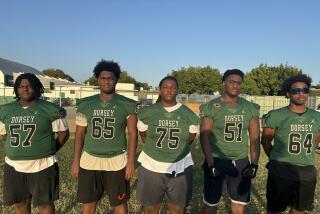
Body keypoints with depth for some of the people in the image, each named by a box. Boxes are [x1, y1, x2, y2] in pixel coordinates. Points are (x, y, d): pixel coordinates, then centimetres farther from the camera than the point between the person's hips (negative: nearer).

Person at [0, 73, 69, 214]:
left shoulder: (50, 110, -9)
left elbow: (63, 133, -4)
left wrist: (50, 151, -3)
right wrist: (19, 148, 9)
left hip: (42, 166, -4)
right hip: (14, 166, 4)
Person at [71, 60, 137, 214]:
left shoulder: (127, 105, -6)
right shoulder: (85, 104, 1)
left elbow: (132, 134, -4)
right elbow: (80, 134, 6)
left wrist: (131, 162, -8)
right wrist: (76, 161, 3)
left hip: (116, 162, -2)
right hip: (89, 161, 2)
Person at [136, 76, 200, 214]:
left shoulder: (189, 115, -2)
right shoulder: (147, 113, -3)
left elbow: (189, 140, 9)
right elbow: (144, 138, 9)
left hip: (180, 168, 0)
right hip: (151, 167, 0)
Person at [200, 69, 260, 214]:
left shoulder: (251, 108, 3)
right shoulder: (211, 107, -7)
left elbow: (255, 138, 6)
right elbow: (204, 138, -8)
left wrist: (254, 164, -2)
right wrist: (211, 164, -14)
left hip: (241, 162, 3)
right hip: (216, 161, -3)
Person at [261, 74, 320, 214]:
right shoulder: (276, 115, -10)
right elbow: (265, 141, -2)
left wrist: (303, 158, 12)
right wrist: (278, 160, 4)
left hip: (308, 172, 5)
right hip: (281, 171, -4)